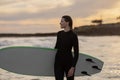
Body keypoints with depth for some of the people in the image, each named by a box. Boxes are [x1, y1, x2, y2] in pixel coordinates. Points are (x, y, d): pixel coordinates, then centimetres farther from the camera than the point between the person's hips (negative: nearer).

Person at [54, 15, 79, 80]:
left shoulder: (73, 35, -13)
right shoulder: (59, 34, 5)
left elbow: (76, 53, -13)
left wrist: (73, 67, -17)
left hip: (68, 62, -5)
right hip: (58, 62, 5)